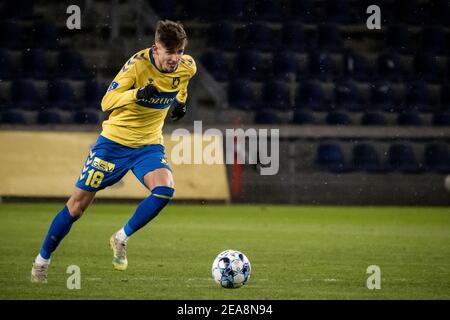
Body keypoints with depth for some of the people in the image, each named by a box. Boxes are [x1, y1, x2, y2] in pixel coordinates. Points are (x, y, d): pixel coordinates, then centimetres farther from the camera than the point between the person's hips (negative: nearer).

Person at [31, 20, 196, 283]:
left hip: (150, 144, 3)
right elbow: (107, 102, -29)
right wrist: (138, 94, -44)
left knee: (164, 190, -26)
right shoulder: (138, 64, -23)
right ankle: (43, 259, 19)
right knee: (79, 203, 1)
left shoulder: (187, 67, -7)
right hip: (115, 140, -3)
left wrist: (181, 101, 3)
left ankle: (122, 238, -4)